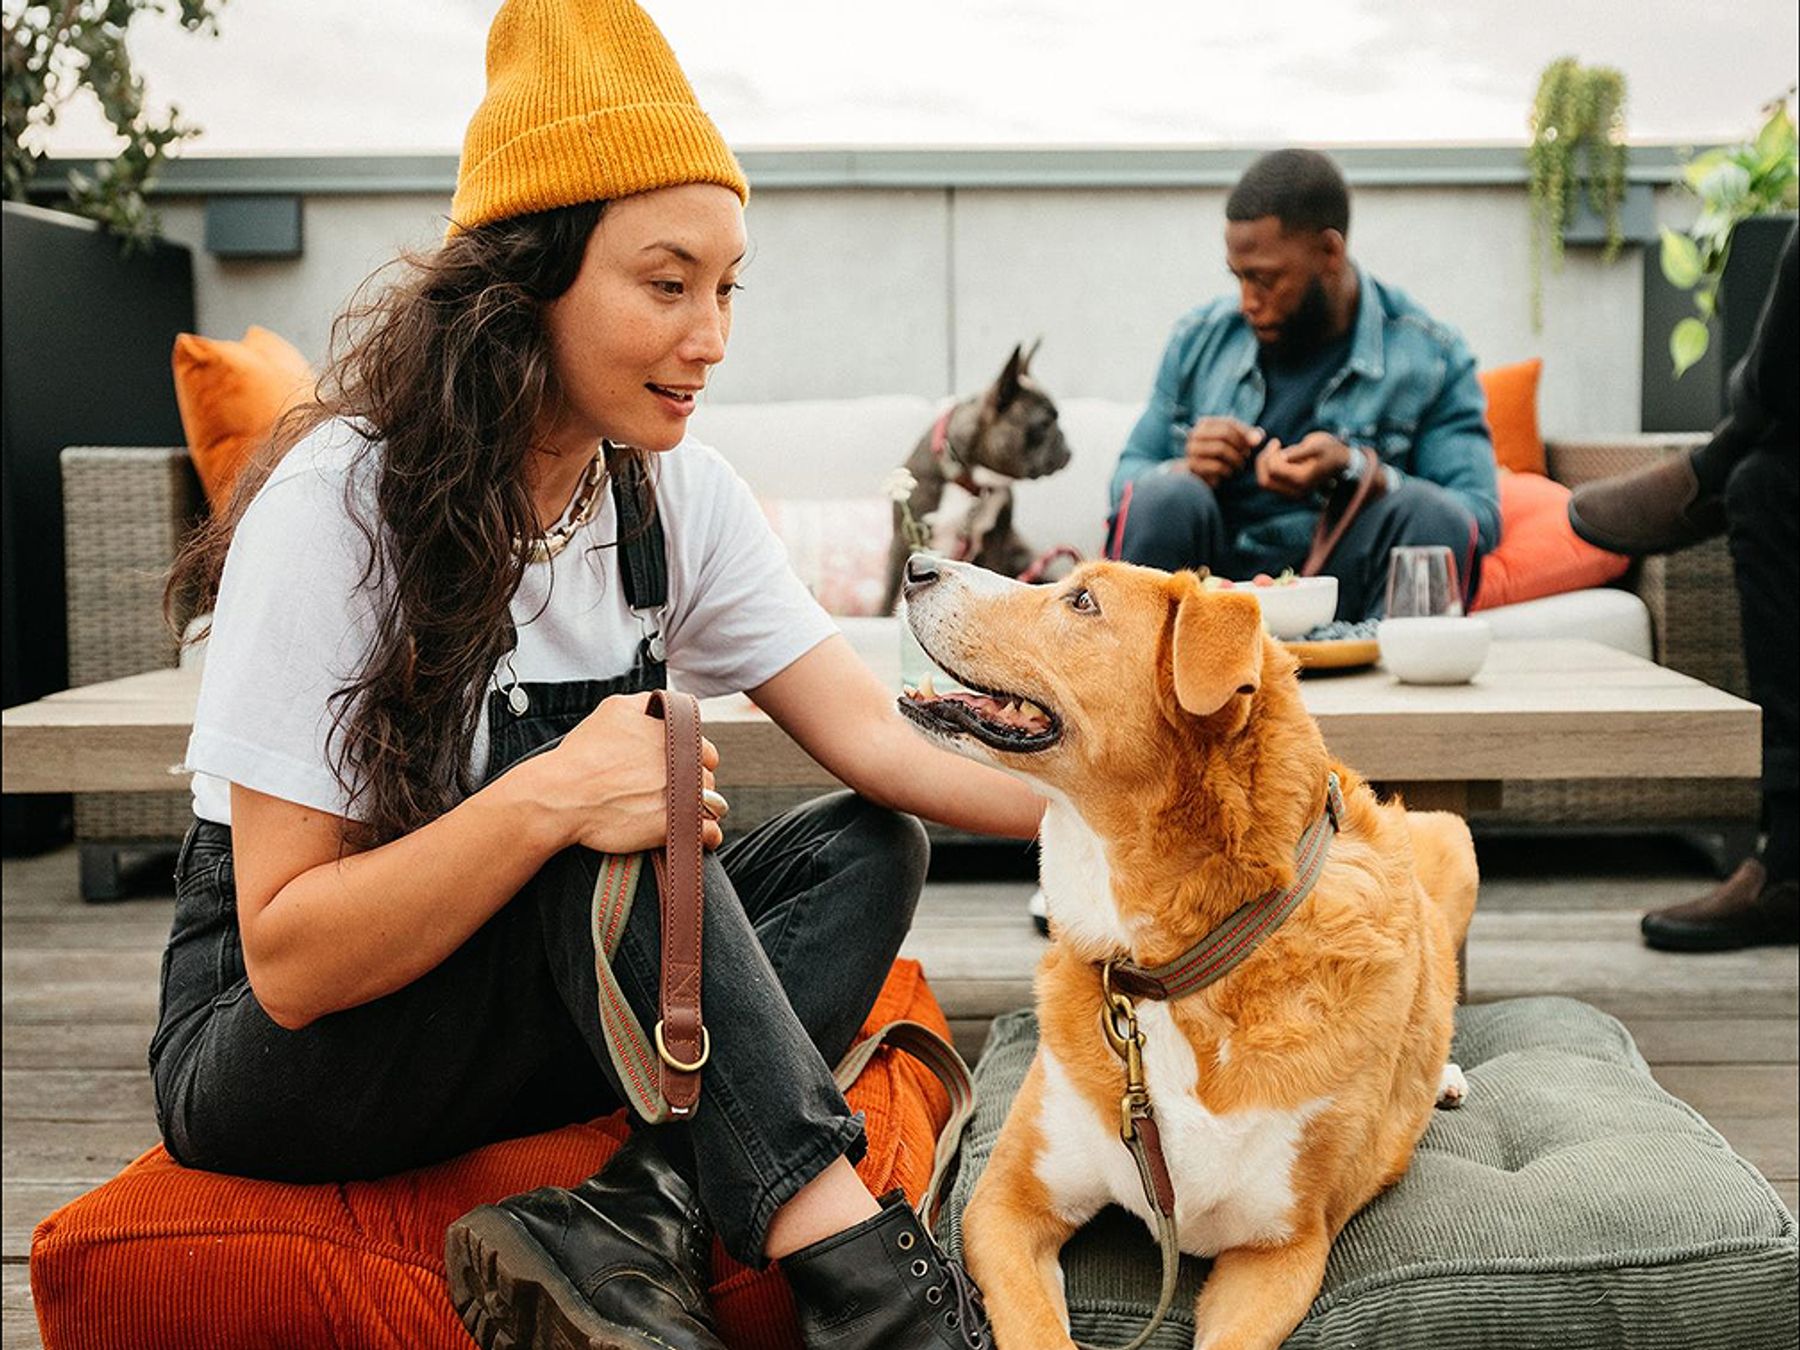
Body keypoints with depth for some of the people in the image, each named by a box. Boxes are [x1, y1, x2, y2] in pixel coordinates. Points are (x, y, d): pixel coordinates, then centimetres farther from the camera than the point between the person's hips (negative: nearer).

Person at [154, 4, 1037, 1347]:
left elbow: (875, 741, -12)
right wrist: (546, 799, -39)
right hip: (271, 1050, -6)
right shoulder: (339, 506, -22)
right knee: (603, 834, -32)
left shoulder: (676, 493, -4)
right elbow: (289, 960, -24)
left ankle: (625, 1221, -30)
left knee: (863, 849, -15)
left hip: (537, 1012, 6)